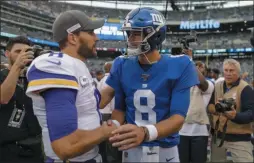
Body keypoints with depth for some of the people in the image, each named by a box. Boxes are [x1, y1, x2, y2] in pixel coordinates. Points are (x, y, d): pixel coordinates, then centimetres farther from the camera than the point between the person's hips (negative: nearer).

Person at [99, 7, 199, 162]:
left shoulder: (179, 66, -14)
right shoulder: (122, 66, -5)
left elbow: (178, 118, -17)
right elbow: (120, 108, 5)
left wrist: (145, 132, -35)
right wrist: (114, 126, -17)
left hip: (166, 150, -2)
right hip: (132, 149, 2)